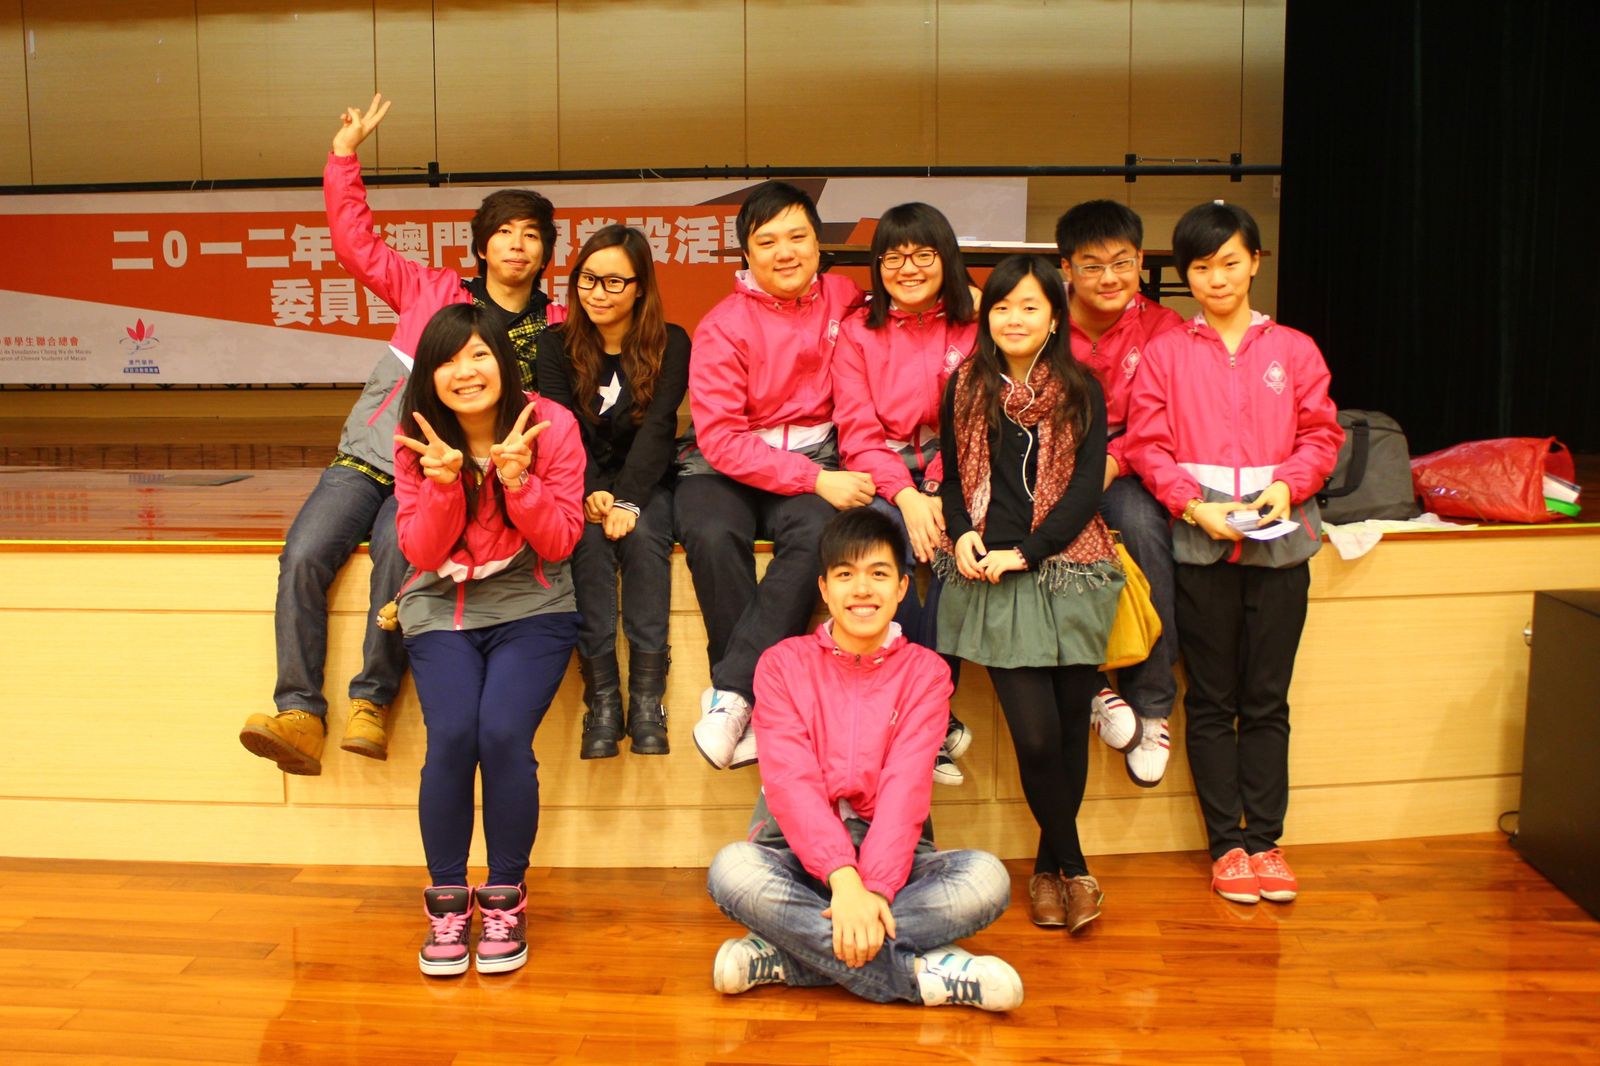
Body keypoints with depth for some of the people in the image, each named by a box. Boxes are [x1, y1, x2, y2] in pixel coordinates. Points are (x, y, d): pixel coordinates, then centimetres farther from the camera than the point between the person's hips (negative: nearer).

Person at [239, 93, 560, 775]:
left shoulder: (554, 329, 7)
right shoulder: (431, 291, 11)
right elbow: (357, 244, 11)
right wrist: (345, 157, 6)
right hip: (366, 461, 2)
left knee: (398, 549, -33)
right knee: (305, 554, -22)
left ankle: (372, 700, -19)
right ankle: (300, 715, -19)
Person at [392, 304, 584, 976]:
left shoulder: (550, 426, -8)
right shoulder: (415, 442, -2)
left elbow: (559, 542, -8)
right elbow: (421, 552, -4)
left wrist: (516, 478, -24)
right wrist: (443, 483, -20)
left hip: (531, 606, -1)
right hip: (441, 609, 2)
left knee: (504, 734, -23)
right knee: (452, 736, -21)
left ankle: (504, 898, 0)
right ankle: (446, 900, 0)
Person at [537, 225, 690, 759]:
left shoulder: (670, 344, -1)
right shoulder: (556, 343, 4)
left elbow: (657, 426, -12)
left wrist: (628, 501, -27)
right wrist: (589, 495, -25)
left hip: (645, 481, 0)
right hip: (581, 483, 1)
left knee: (644, 536, -32)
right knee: (588, 539, -31)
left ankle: (647, 700, -32)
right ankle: (601, 699, -31)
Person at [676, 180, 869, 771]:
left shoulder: (844, 298, 4)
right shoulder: (723, 327, -7)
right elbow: (720, 438, -14)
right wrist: (815, 480, -21)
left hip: (812, 454, 2)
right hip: (727, 463, -2)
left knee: (817, 532, -32)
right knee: (713, 537, -34)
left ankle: (731, 694, -28)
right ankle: (755, 702, -24)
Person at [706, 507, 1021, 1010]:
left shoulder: (925, 672, 4)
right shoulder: (783, 663, 2)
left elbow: (906, 787, -10)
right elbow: (790, 780, -12)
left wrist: (874, 887, -27)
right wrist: (842, 876, -28)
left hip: (891, 855, 1)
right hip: (800, 851, -1)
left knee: (988, 878, -27)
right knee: (730, 869, -32)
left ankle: (786, 957, -26)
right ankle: (921, 973, -28)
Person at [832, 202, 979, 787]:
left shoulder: (974, 331, 6)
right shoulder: (858, 332, 7)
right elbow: (858, 432, -1)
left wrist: (943, 497, -18)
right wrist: (906, 497, -18)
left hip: (953, 480, 0)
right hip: (883, 479, 0)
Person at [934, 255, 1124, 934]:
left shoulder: (1081, 392, 6)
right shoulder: (966, 388, 10)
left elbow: (1086, 488, -2)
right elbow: (952, 474, 13)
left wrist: (1024, 553, -11)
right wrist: (963, 534, -6)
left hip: (1068, 571, 0)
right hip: (988, 577, 0)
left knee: (1070, 728, 2)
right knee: (1036, 733, -9)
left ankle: (1048, 864, 22)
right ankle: (1073, 866, 12)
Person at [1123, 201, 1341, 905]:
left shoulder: (1293, 349, 10)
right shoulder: (1165, 352, 6)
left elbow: (1321, 436, 7)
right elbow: (1146, 443, 0)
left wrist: (1285, 486, -11)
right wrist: (1194, 504, -13)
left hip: (1280, 535, 1)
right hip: (1199, 537, -1)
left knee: (1267, 699, 6)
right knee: (1211, 700, 5)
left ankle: (1264, 840, 17)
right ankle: (1225, 844, 15)